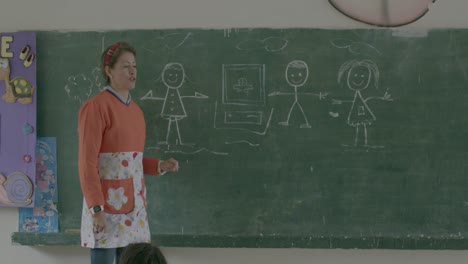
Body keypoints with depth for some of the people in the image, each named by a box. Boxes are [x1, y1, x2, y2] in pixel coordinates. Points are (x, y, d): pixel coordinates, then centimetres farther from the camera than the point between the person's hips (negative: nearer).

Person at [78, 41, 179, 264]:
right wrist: (96, 209, -20)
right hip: (106, 204, -8)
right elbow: (87, 162, -16)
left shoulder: (135, 110, 13)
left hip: (133, 206, 8)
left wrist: (161, 166, 3)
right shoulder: (95, 106, -11)